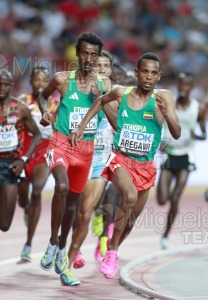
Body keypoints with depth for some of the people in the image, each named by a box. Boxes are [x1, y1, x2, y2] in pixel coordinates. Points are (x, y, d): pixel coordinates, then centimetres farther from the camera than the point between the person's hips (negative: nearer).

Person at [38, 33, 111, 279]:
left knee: (74, 198, 16)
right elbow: (43, 96, 14)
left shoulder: (104, 84, 0)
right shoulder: (62, 79, -6)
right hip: (61, 143, -4)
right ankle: (52, 243, -15)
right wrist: (44, 112, -6)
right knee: (62, 187, -29)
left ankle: (62, 247, 37)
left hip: (86, 147, 4)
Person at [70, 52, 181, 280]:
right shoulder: (122, 93, -6)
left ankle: (112, 250, 44)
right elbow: (101, 101, 17)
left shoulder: (163, 97, -9)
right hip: (121, 160, -2)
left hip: (145, 166, 2)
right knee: (130, 195, -33)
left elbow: (176, 134, -14)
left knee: (130, 220, 14)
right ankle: (111, 252, -18)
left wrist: (166, 114, -31)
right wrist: (82, 126, 12)